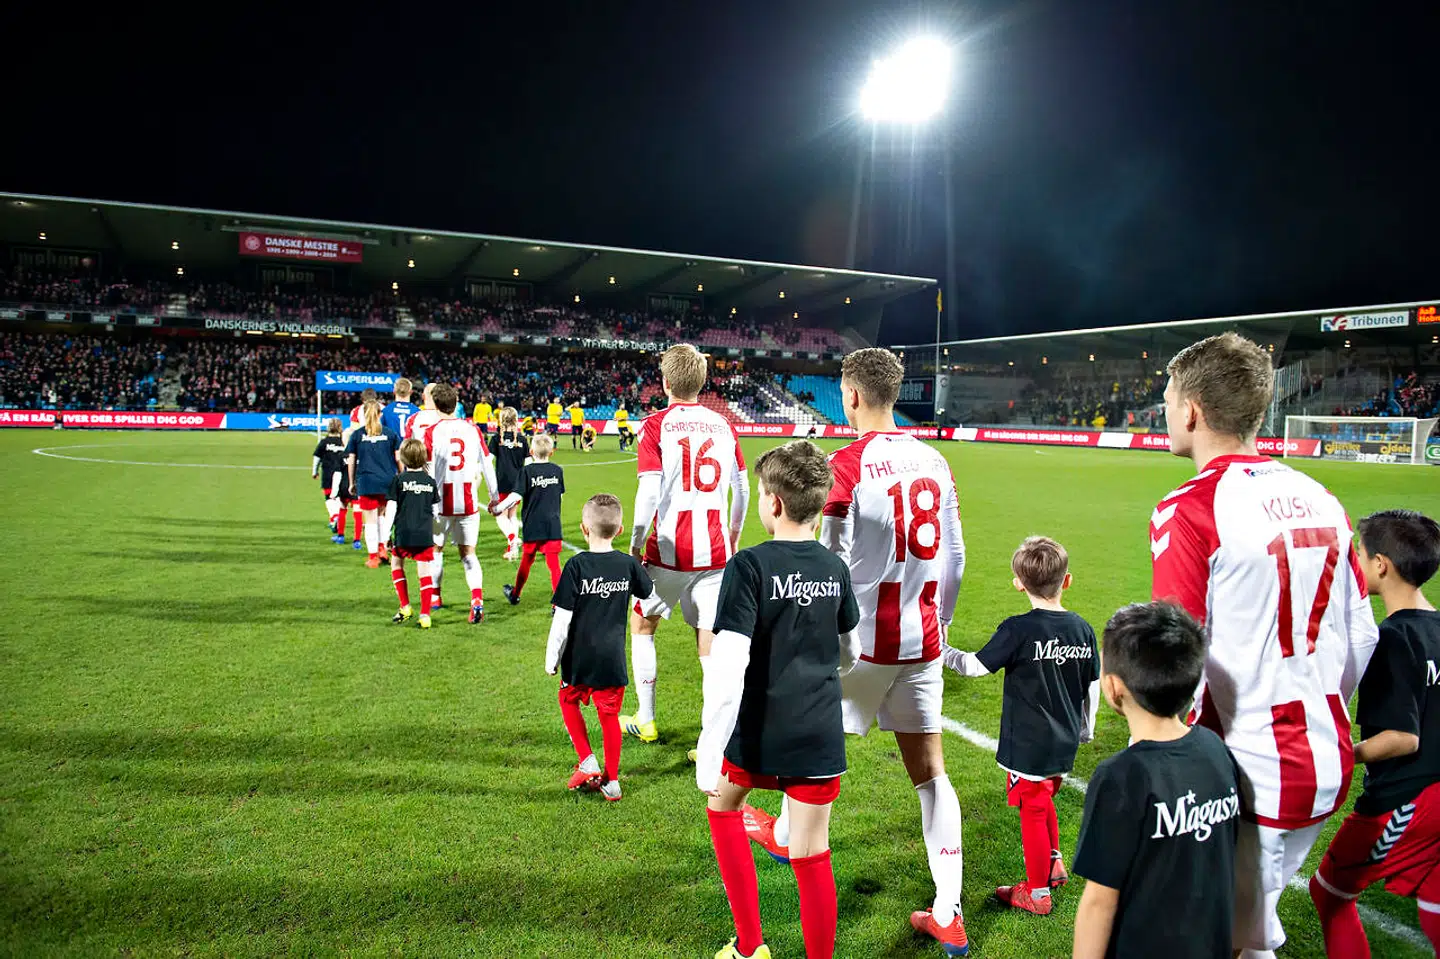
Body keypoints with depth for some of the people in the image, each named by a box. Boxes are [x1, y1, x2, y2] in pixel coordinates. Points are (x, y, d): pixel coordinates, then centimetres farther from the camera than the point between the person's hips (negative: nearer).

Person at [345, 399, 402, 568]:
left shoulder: (357, 435, 3)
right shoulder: (390, 434, 4)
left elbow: (351, 461, 5)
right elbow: (398, 458, 3)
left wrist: (352, 483, 14)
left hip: (366, 482, -1)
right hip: (388, 481, 1)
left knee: (371, 521, 3)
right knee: (383, 514, 22)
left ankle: (373, 557, 6)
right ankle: (382, 546, 14)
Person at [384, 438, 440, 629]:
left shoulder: (399, 479, -3)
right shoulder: (431, 481, 5)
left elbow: (391, 508, -5)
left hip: (404, 534, -2)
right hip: (426, 535, 2)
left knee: (396, 564, 20)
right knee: (425, 573, 5)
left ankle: (405, 607, 17)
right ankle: (425, 615, 2)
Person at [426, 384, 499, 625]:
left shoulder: (432, 432, -8)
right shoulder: (472, 429, 0)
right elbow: (487, 465, 3)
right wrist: (493, 495, 13)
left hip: (441, 503, -2)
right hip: (469, 503, 2)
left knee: (437, 549, 19)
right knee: (468, 553, 7)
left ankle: (435, 595, 34)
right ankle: (477, 599, -12)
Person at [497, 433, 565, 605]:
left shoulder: (527, 471, -9)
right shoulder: (557, 471, 2)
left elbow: (516, 496, -13)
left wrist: (497, 508, 0)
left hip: (532, 525, -1)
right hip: (553, 524, 1)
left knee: (527, 560, 18)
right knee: (554, 564, 0)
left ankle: (515, 595, 37)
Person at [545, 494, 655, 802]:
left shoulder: (577, 565, -14)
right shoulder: (629, 564, -4)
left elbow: (562, 617, -13)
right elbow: (650, 593, 16)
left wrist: (552, 657, -3)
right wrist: (641, 567, 34)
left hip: (580, 658, -2)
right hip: (613, 658, 3)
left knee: (569, 701, 22)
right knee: (610, 715, 12)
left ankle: (587, 762, 16)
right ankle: (611, 781, 19)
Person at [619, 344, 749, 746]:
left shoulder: (656, 425, -7)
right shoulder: (723, 425, 6)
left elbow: (649, 493, -15)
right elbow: (742, 489, 10)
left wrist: (635, 544, -4)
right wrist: (733, 535, 25)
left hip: (669, 549, -3)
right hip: (715, 551, 3)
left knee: (642, 625, 19)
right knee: (710, 640, 8)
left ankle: (645, 720, 27)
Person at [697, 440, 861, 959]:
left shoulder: (749, 566, -16)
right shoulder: (835, 568, 1)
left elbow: (726, 669, -22)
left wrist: (708, 754, -16)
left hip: (759, 737, -3)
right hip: (821, 739, 3)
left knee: (722, 804, 24)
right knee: (812, 858, 12)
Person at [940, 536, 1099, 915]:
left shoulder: (1018, 630, -20)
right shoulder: (1082, 629, -2)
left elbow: (976, 665, -14)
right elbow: (1093, 686, 7)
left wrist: (941, 650, 2)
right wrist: (1085, 730, 21)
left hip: (1028, 745, -6)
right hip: (1063, 743, 6)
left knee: (1032, 811, 7)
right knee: (1044, 801, 28)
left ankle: (1036, 893, 21)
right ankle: (1054, 865, 42)